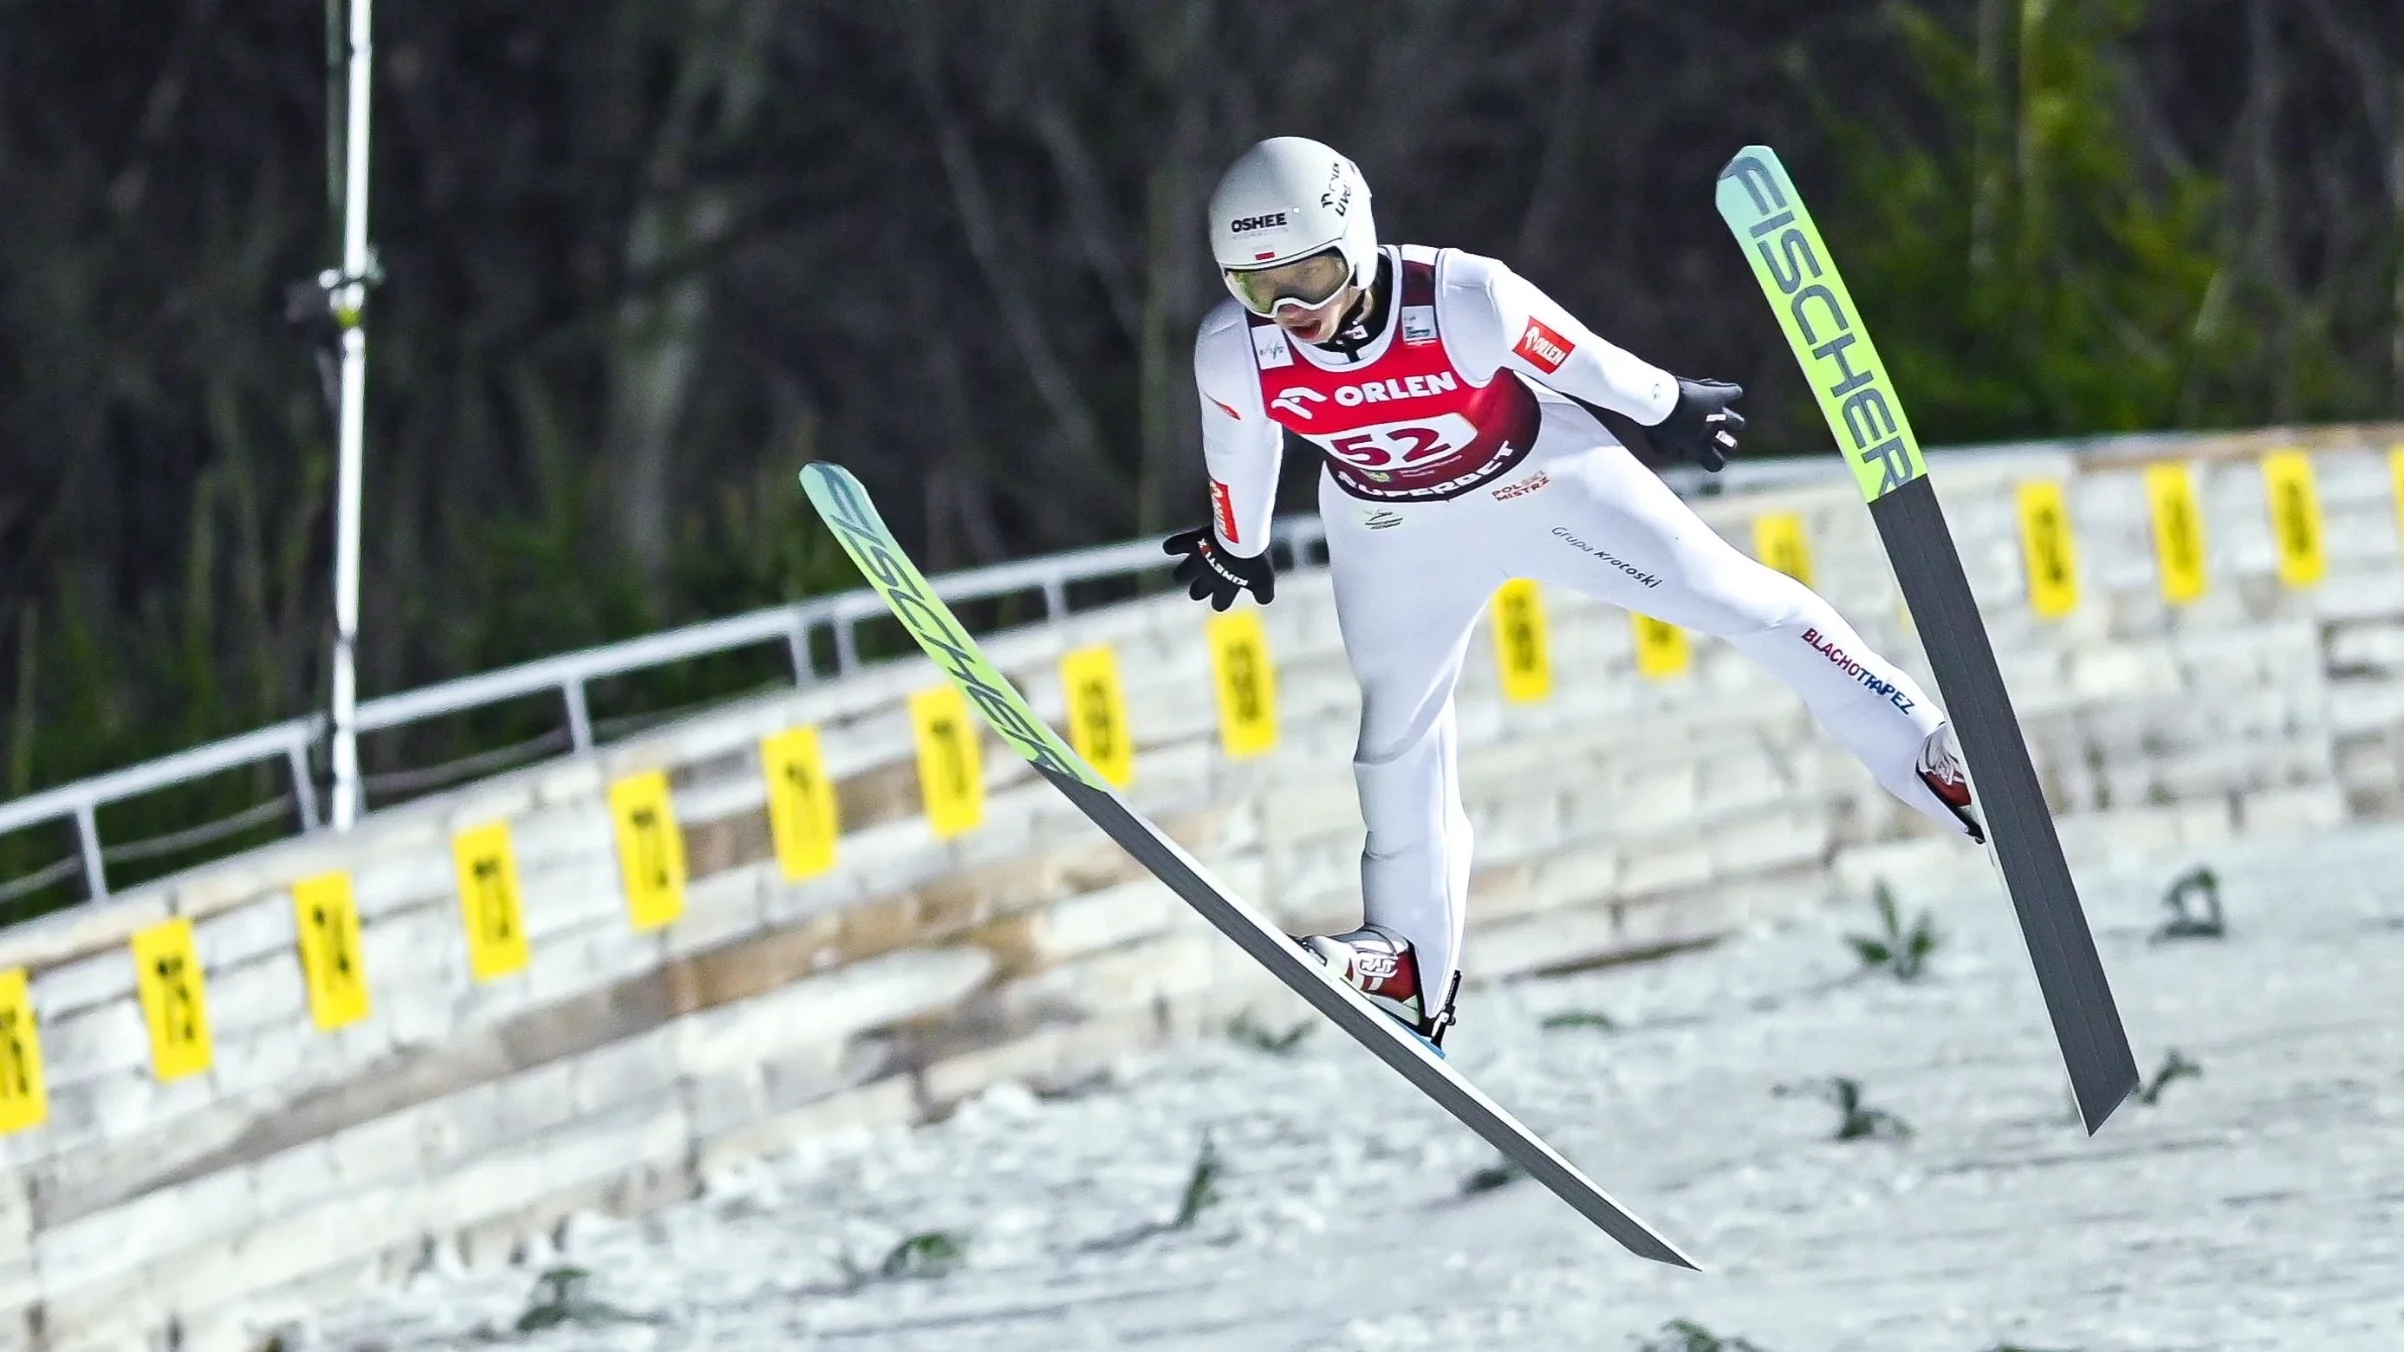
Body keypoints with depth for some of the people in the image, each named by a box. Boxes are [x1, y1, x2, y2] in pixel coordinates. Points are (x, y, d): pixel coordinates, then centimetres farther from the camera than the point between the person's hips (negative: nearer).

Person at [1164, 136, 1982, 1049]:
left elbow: (1584, 361, -18)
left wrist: (1669, 407, -1)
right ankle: (1410, 958, 23)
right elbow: (1238, 456, -4)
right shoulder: (1233, 357, -27)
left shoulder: (1463, 301, -37)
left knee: (1740, 603, -2)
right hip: (1397, 539, 2)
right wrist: (1235, 546, 14)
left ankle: (1927, 758, 9)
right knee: (1398, 731, 8)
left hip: (1540, 481, -2)